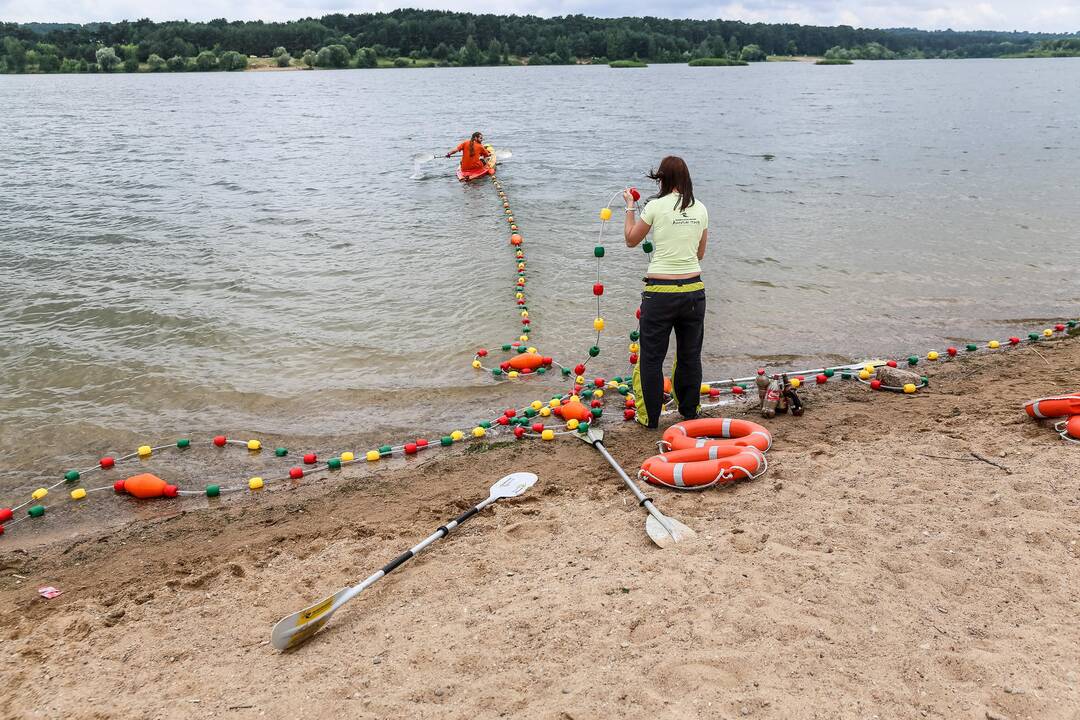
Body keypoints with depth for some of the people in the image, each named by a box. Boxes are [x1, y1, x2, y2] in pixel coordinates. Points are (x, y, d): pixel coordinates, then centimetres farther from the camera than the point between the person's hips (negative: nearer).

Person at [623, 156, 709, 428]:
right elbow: (700, 253, 14)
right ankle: (690, 413, 29)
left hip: (661, 291, -4)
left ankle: (650, 417, 15)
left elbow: (631, 240, 7)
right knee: (690, 355, 17)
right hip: (694, 288, 5)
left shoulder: (656, 206, -8)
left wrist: (630, 207, 19)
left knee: (651, 357, 8)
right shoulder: (700, 209, 5)